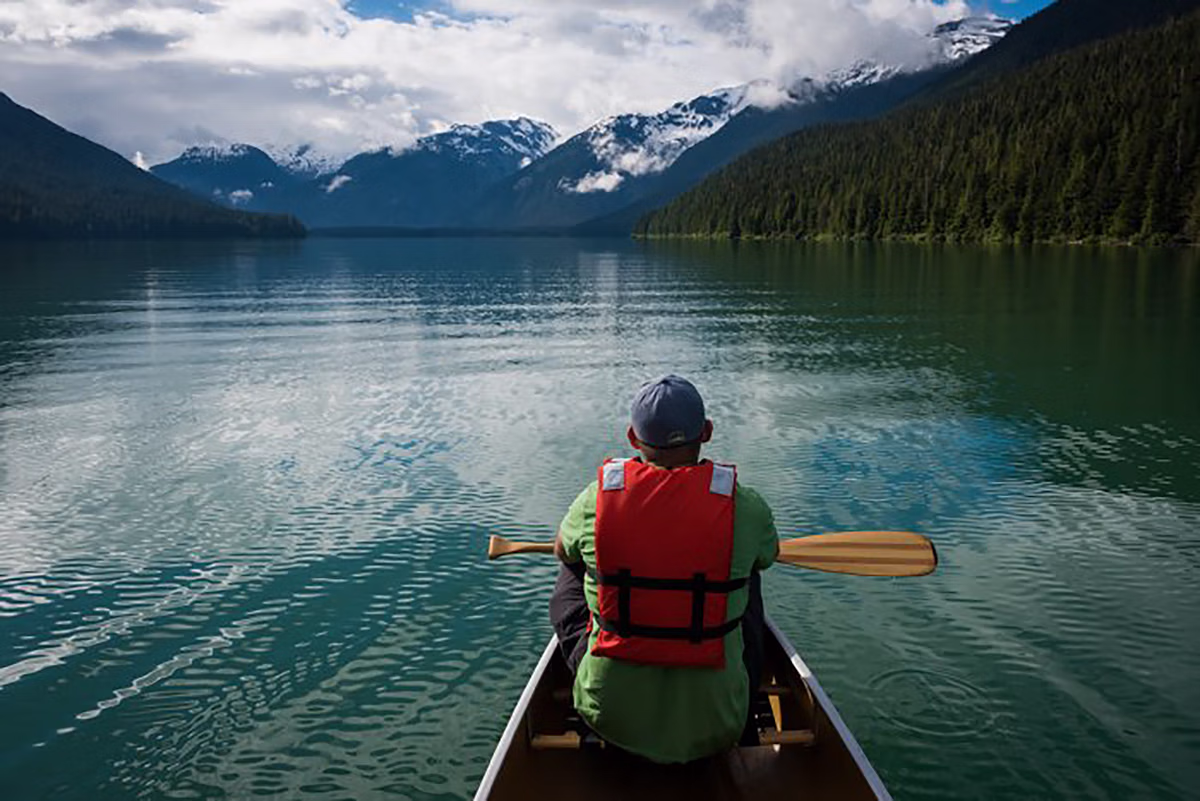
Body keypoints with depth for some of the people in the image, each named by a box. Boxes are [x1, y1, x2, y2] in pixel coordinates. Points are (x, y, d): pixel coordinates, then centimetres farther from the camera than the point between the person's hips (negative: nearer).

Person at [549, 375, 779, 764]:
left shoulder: (596, 499, -11)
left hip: (611, 717, 1)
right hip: (714, 729, 0)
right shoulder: (743, 506, -13)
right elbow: (768, 554, 12)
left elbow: (563, 551, 13)